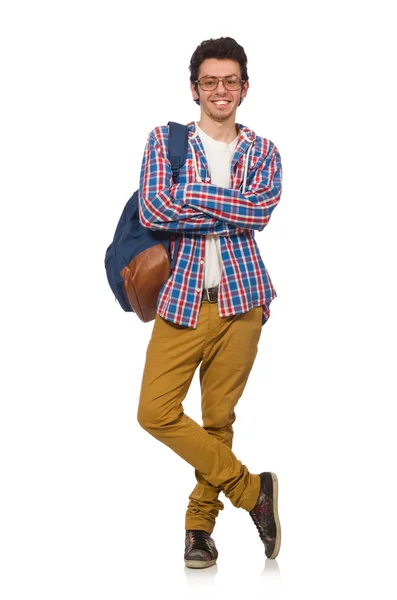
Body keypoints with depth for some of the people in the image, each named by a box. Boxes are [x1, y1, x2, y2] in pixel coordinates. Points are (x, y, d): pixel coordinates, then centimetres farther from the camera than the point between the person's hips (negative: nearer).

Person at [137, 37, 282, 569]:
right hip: (181, 299, 0)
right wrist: (233, 213, -10)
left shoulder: (262, 152, 9)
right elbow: (150, 211, -11)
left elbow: (262, 210, -11)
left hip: (241, 299, 0)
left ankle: (201, 524, 19)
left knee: (220, 416, 5)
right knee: (155, 411, -9)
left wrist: (189, 195, -13)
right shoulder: (166, 140, 5)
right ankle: (251, 489, 6)